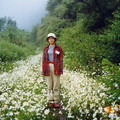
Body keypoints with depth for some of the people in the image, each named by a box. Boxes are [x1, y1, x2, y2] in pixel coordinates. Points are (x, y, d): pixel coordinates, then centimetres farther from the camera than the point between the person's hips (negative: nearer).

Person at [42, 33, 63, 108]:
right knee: (49, 85, 3)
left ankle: (56, 101, 3)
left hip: (56, 67, -2)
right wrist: (43, 70, 3)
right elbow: (44, 59, 9)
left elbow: (61, 59, 1)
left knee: (56, 85, -3)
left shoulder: (59, 48, 3)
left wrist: (60, 70, -6)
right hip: (48, 67, 2)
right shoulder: (46, 49, 11)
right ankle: (51, 101, 9)